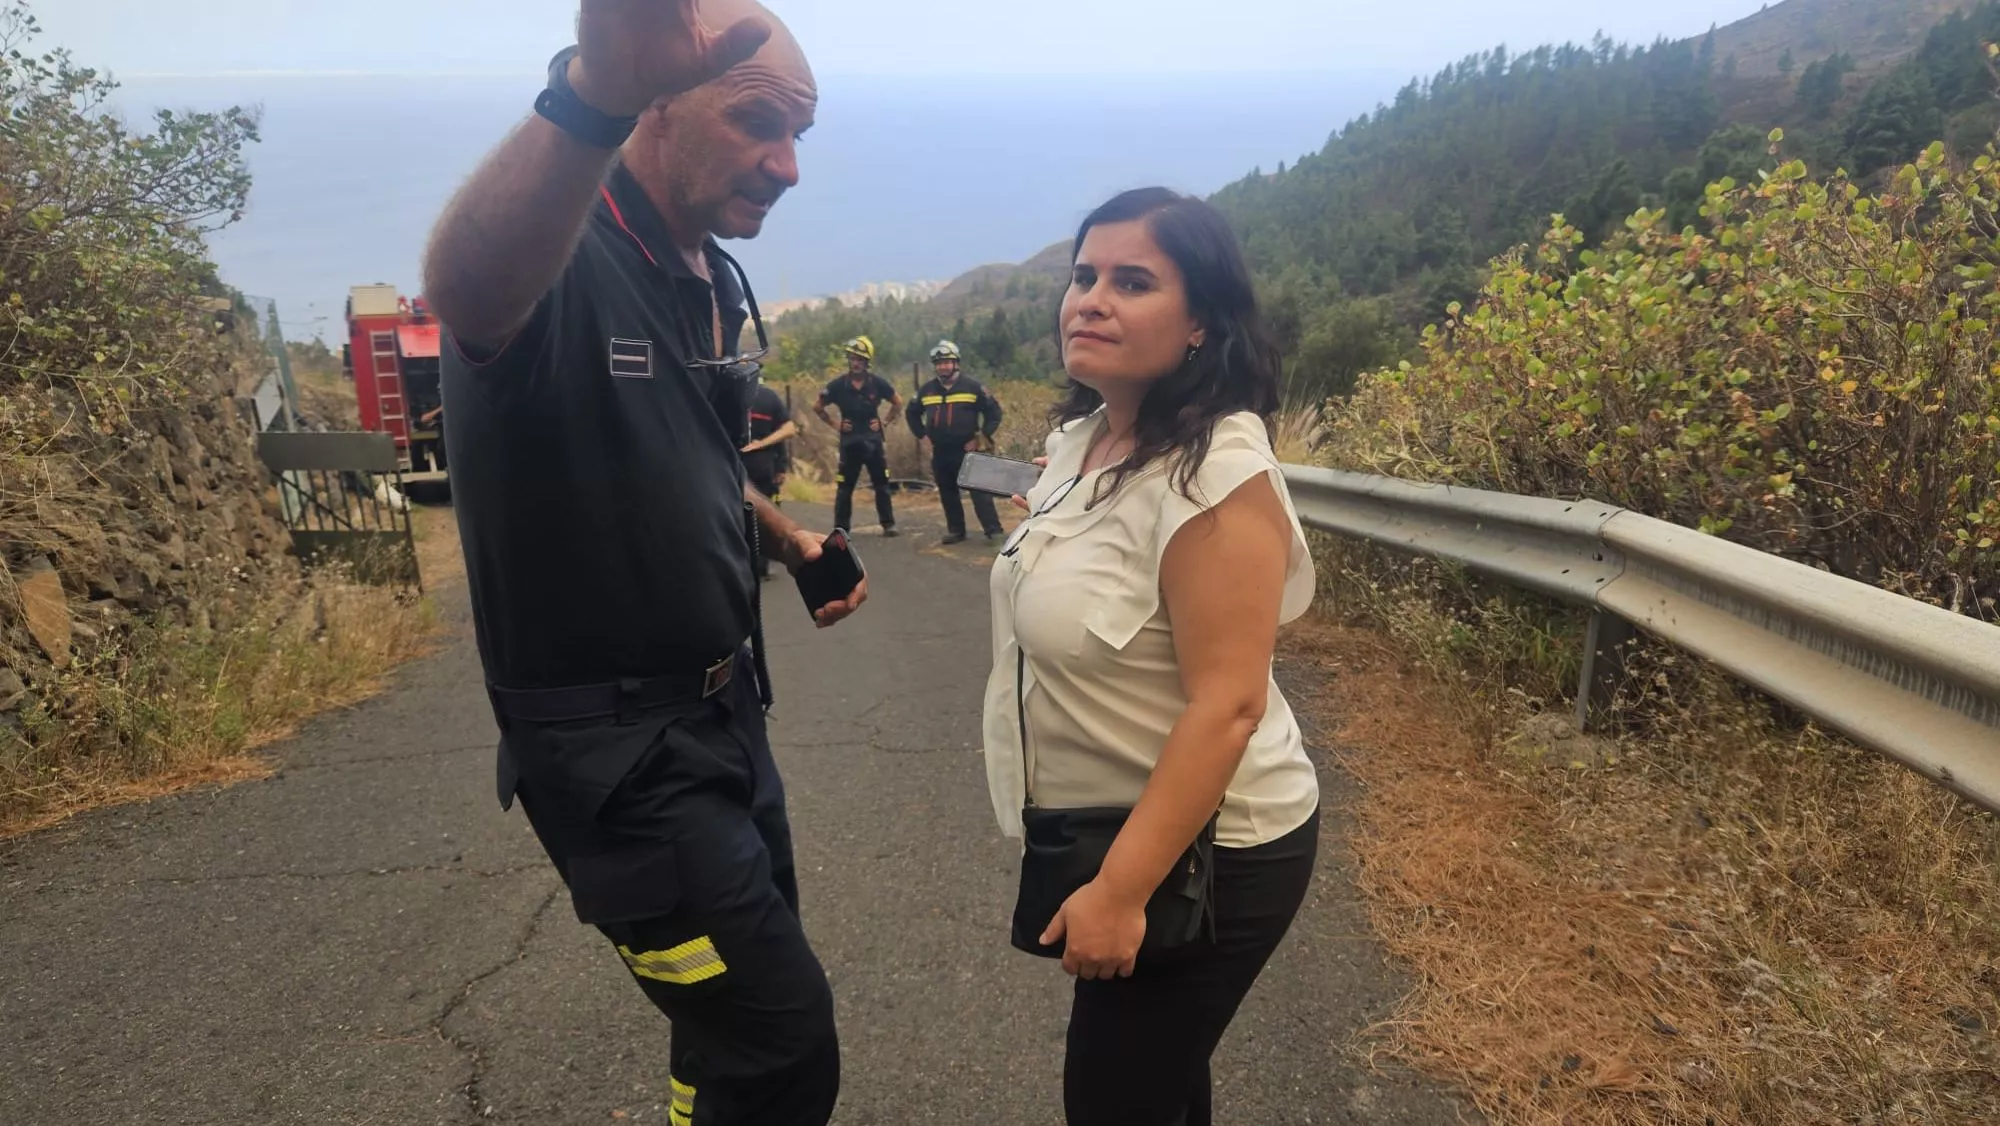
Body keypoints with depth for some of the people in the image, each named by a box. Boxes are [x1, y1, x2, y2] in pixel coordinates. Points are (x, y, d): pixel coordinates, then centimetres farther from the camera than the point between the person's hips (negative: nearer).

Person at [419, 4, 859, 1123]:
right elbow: (464, 284, -47)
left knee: (741, 1013, 23)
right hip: (613, 738, -8)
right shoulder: (561, 256, -21)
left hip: (724, 708, 9)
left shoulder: (718, 284, 6)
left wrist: (786, 537, 7)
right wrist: (593, 94, -64)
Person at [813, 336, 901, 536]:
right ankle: (841, 528, 8)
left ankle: (888, 524, 10)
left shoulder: (877, 383, -5)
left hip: (873, 440, 0)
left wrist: (884, 422, 4)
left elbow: (898, 402, 10)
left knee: (882, 484, 3)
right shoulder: (838, 385, -6)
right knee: (844, 487, 2)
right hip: (849, 442, 0)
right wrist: (835, 425, 2)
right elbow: (817, 407, 7)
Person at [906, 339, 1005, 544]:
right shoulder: (926, 390, 8)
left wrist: (982, 437, -6)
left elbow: (994, 411, -1)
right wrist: (922, 436, 13)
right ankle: (956, 531, 19)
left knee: (979, 491, -10)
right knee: (948, 494, 10)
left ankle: (993, 529, -10)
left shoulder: (972, 386, -4)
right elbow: (912, 413, 24)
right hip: (940, 453, 5)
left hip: (967, 450, -5)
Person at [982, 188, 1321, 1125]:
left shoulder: (1215, 471, -27)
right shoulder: (1081, 437, 1)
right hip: (1110, 827, 8)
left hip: (1198, 852, -8)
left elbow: (1225, 706, -29)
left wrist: (1122, 890, -27)